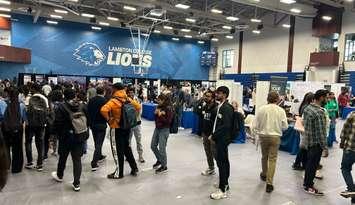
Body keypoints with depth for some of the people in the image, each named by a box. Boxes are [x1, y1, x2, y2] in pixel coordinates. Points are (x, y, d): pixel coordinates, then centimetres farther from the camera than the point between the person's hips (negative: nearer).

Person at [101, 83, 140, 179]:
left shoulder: (114, 101, -17)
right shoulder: (128, 99, 0)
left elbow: (103, 110, -31)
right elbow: (138, 107, 11)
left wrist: (108, 119, -15)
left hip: (117, 128, -6)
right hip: (127, 127, 6)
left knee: (120, 151, 4)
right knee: (127, 148, 20)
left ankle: (119, 173, 16)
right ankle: (134, 169, 26)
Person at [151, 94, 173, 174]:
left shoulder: (168, 108, -14)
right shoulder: (159, 107, 6)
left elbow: (168, 121, -18)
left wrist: (161, 115, -20)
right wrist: (156, 113, -5)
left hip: (164, 130, -8)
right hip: (157, 128, 8)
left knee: (161, 148, -4)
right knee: (153, 146, 14)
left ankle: (164, 166, 13)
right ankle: (159, 160, 37)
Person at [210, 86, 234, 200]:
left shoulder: (227, 108, -17)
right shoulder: (219, 107, 10)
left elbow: (226, 125, -23)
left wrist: (213, 135, -17)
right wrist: (214, 135, 5)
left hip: (223, 139, -9)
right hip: (219, 138, 9)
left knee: (221, 162, -5)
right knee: (223, 161, 18)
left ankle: (222, 190, 3)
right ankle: (225, 183, 33)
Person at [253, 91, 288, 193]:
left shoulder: (261, 109, -9)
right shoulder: (281, 110, -8)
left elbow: (256, 125, -7)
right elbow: (285, 126, -5)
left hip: (263, 136, 1)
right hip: (275, 136, -1)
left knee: (264, 156, 20)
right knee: (272, 159, 4)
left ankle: (264, 175, 41)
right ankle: (269, 182, 0)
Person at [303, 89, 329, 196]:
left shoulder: (307, 108, 3)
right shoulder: (319, 112, -24)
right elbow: (321, 132, -22)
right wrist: (324, 146, -16)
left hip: (308, 140, 9)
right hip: (316, 143, -8)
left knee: (309, 162, 21)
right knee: (313, 164, 5)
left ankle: (306, 181, 35)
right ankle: (309, 187, 17)